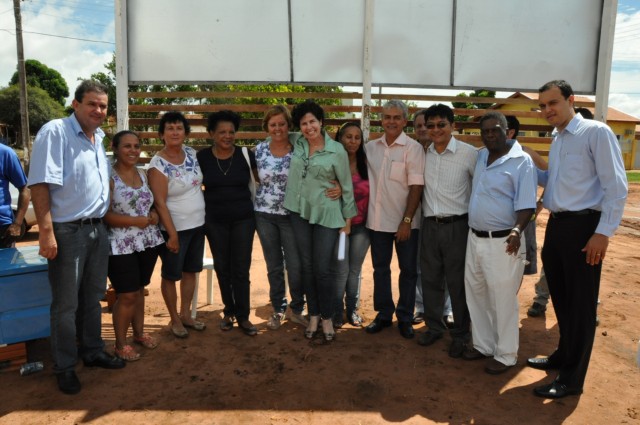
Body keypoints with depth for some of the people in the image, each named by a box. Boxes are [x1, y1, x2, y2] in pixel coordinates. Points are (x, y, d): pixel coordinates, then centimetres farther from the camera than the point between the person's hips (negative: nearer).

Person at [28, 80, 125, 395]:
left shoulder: (99, 138, 13)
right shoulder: (55, 132, -12)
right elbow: (40, 184, -18)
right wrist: (46, 231, -22)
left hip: (97, 228, 7)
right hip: (67, 231, -7)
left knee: (93, 297, 17)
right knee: (66, 304, 4)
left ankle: (92, 352, 33)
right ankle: (64, 367, 19)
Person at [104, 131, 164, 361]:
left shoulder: (143, 174, 9)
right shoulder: (108, 177, -11)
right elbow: (104, 215, -18)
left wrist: (154, 213, -2)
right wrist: (136, 221, -20)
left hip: (147, 242, 6)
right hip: (122, 246, -6)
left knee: (139, 290, 18)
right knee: (127, 296, 0)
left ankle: (139, 333, 35)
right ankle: (120, 344, 18)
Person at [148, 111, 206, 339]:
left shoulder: (191, 153, 1)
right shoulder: (158, 164, -17)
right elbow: (159, 202, -19)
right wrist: (172, 234, -20)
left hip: (197, 224, 7)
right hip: (175, 228, -6)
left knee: (190, 271, 17)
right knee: (171, 275, 9)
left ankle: (186, 314, 33)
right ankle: (174, 320, 26)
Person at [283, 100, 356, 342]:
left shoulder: (336, 150, -7)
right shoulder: (297, 143, 4)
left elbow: (347, 186, -2)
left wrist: (348, 219, -1)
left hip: (327, 214, -4)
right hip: (300, 212, 4)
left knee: (324, 268, -1)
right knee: (307, 266, 10)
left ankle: (327, 318, 17)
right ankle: (313, 316, 24)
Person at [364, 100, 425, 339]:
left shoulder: (413, 148, -8)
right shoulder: (370, 147, 5)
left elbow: (416, 187, -12)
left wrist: (407, 221, -15)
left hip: (405, 222, -3)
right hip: (377, 220, 4)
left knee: (408, 270, 8)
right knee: (380, 269, 13)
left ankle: (405, 318, 23)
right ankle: (383, 314, 29)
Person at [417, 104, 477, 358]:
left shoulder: (469, 153, -9)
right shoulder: (422, 153, 4)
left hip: (457, 225, -4)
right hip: (429, 225, 4)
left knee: (457, 282, 6)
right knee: (430, 279, 13)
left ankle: (460, 335, 23)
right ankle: (434, 327, 32)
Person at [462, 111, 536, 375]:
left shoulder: (521, 161, -10)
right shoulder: (479, 157, 9)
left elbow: (526, 204, -17)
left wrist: (517, 230, -33)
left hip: (502, 242, -7)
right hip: (474, 238, 7)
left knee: (503, 302, 4)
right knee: (476, 296, 16)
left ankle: (506, 355, 21)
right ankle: (484, 345, 33)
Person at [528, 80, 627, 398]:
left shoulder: (596, 132, -9)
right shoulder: (556, 140, 15)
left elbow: (616, 186, -14)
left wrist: (603, 232, -18)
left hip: (582, 227, -8)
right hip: (556, 226, 8)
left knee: (580, 304, 3)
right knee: (561, 299, 19)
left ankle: (572, 378, 16)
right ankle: (564, 355, 38)